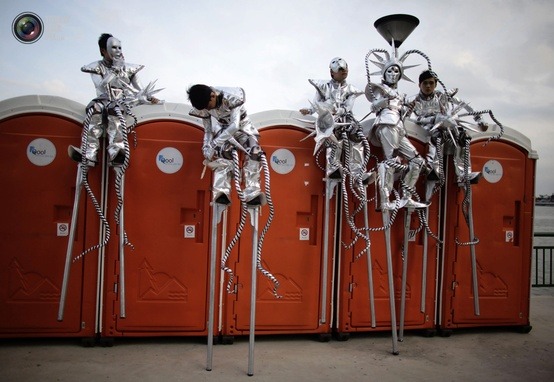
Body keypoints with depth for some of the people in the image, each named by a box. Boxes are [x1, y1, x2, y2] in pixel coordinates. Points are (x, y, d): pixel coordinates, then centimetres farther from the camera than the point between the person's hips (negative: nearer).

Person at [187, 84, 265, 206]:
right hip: (224, 129, 2)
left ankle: (252, 194, -31)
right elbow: (208, 130, -6)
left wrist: (215, 143, -44)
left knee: (255, 153, -28)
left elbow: (235, 125, -39)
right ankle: (222, 193, -33)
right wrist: (206, 148, -23)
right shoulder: (203, 107, -17)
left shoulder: (231, 97, -34)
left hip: (242, 127, -2)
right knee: (222, 155, -29)